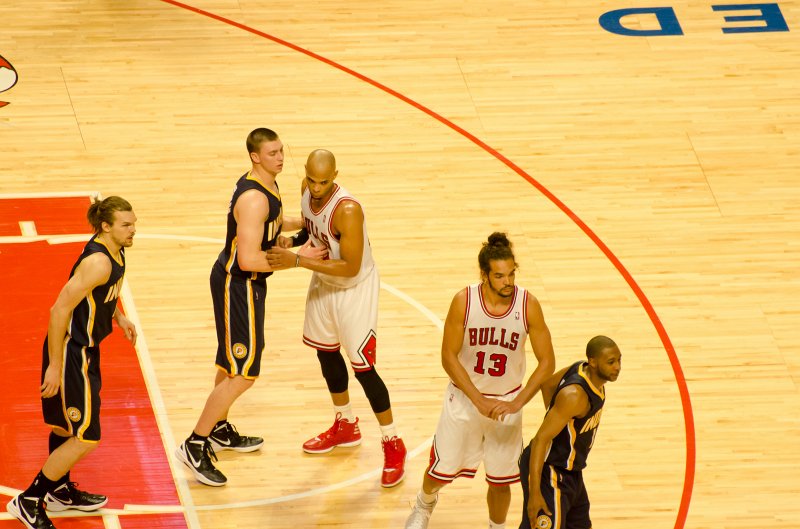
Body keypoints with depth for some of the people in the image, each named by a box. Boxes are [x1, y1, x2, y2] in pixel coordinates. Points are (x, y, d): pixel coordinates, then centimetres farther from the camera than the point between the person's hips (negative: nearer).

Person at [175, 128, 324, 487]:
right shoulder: (254, 198, -27)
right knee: (243, 374, -8)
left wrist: (301, 223, 17)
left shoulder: (266, 185, 5)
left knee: (231, 361, 25)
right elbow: (248, 260, -31)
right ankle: (195, 446, -2)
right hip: (237, 286, -10)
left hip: (242, 283, 10)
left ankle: (219, 430, 42)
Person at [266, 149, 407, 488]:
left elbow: (350, 268, -33)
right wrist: (294, 240, -9)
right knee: (326, 352, 21)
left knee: (362, 367, -5)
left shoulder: (347, 210, -35)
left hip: (355, 289, -8)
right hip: (323, 284, 8)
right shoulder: (308, 191, -12)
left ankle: (393, 445, 9)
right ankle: (345, 426, 42)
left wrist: (297, 261, -36)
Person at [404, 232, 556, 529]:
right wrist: (479, 401, -21)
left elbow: (547, 362, -12)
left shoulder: (528, 305, -18)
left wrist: (517, 403, -21)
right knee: (441, 471, 12)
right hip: (465, 398, 0)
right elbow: (448, 357, -14)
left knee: (500, 479, 8)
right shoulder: (464, 302, -21)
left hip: (507, 401, 0)